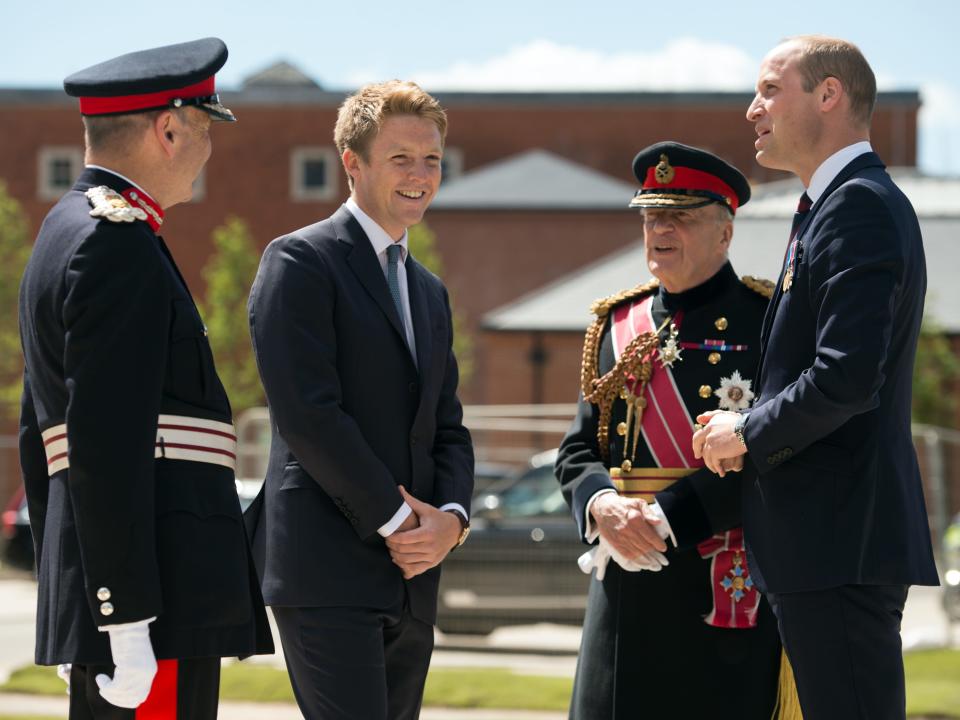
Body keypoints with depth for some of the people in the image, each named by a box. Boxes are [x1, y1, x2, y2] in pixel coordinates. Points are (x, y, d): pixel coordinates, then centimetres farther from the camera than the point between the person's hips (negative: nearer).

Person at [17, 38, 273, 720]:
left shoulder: (66, 238, 20)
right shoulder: (119, 247, -12)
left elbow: (39, 442, 25)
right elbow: (104, 447, -20)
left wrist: (66, 607, 27)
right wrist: (124, 626, -22)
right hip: (153, 601, -10)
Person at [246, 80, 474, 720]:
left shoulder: (430, 292, 22)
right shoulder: (301, 261, -3)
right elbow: (307, 414, -13)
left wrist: (451, 517, -2)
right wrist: (394, 519, -11)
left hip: (409, 577, 8)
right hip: (326, 570, -8)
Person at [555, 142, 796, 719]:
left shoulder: (765, 321, -3)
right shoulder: (617, 324, 16)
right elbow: (579, 449, 16)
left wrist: (666, 518, -17)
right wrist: (602, 506, -7)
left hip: (731, 589, -5)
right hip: (626, 587, 5)